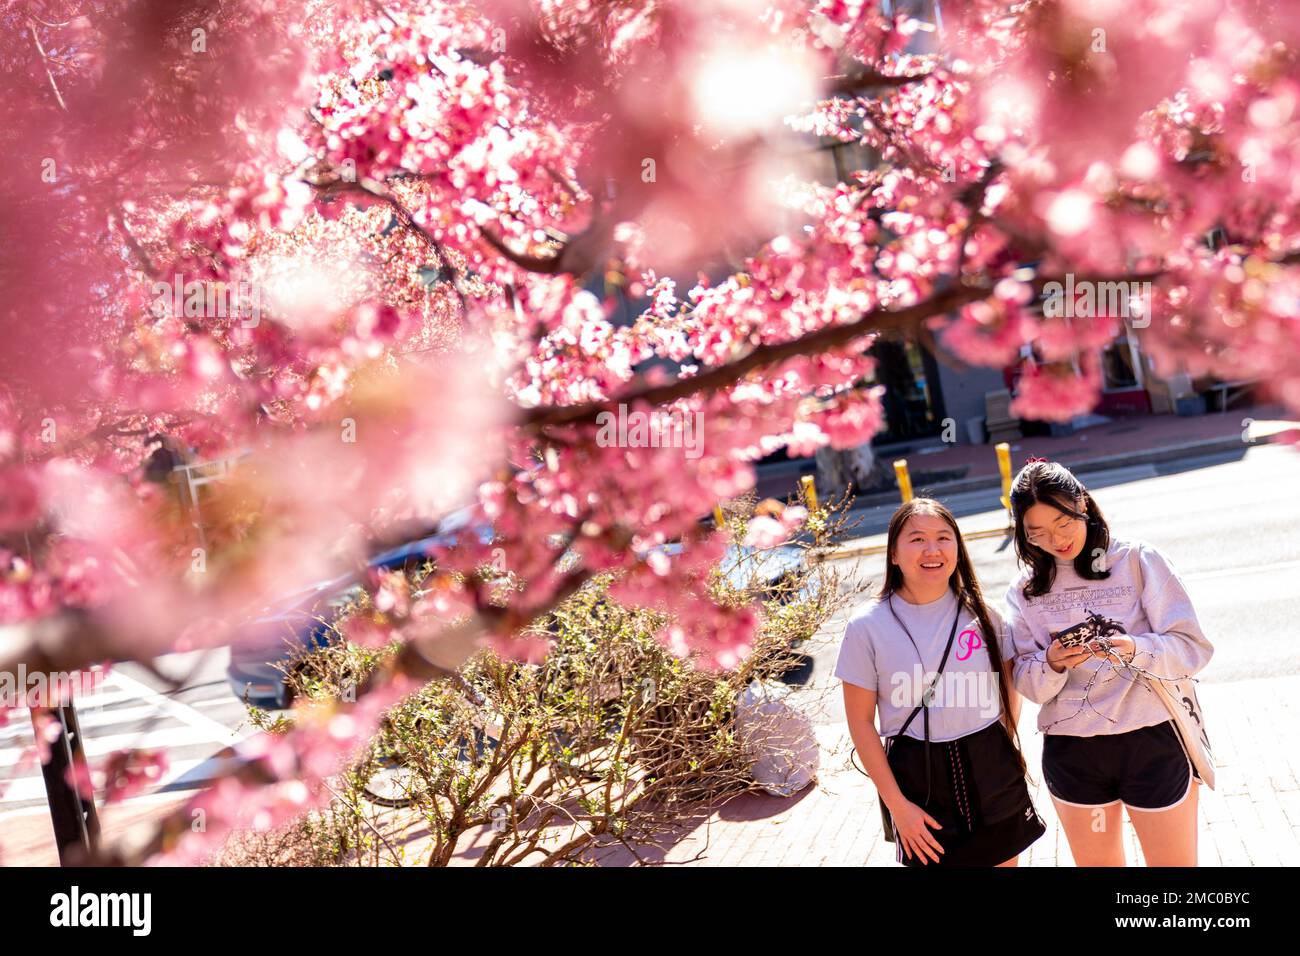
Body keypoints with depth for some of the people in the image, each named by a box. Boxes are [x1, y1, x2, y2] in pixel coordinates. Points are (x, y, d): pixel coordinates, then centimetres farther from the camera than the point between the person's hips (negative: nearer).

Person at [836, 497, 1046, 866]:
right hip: (918, 778, -2)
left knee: (1004, 861, 13)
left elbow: (1009, 687, 12)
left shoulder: (980, 613, -1)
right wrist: (897, 804, -8)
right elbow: (861, 722, -6)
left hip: (992, 770, 3)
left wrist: (1007, 749, 1)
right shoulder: (867, 627, -9)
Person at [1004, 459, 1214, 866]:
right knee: (1096, 863, 17)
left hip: (1154, 742, -3)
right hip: (1071, 755, 3)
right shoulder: (1024, 591, 4)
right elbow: (1027, 685, 0)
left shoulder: (1137, 560, -4)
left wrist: (1136, 650, -27)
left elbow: (1193, 646, -9)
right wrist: (1053, 665, -21)